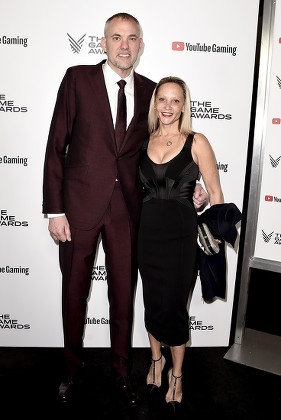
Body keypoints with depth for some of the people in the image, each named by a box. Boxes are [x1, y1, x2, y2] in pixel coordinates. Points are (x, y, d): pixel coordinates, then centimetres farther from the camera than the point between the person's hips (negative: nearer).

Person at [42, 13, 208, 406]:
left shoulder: (149, 90, 7)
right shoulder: (78, 78, -2)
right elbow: (56, 147, -4)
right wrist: (54, 210, -9)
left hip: (127, 207, 2)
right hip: (80, 203, -2)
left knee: (124, 292, 13)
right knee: (75, 291, 13)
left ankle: (122, 369, 36)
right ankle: (72, 367, 37)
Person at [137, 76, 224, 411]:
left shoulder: (196, 142, -5)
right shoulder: (143, 142, 5)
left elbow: (215, 193, -1)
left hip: (181, 234, -3)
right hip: (148, 232, 3)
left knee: (174, 306, 5)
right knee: (153, 302, 16)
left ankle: (177, 374, 30)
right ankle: (156, 359, 41)